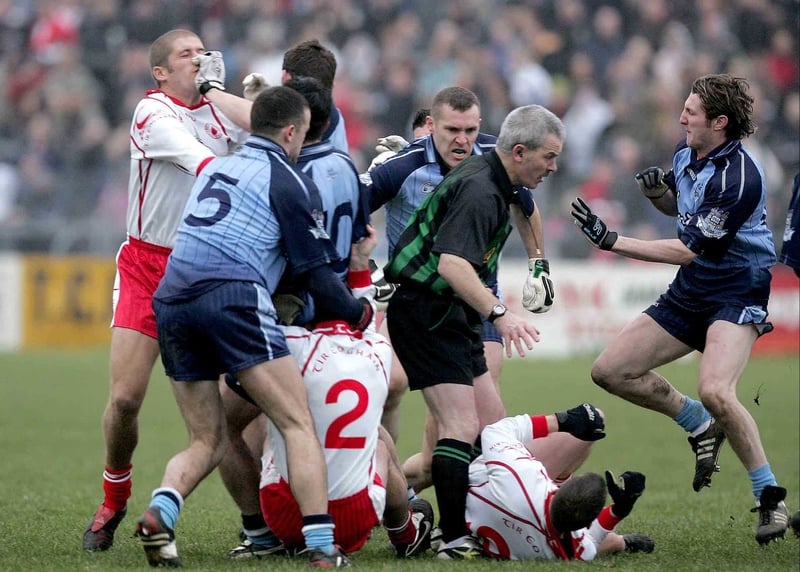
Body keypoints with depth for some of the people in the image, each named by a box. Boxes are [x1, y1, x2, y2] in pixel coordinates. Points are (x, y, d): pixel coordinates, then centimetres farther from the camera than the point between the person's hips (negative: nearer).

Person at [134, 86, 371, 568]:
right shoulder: (285, 179, 6)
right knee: (299, 425, -2)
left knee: (209, 442, 14)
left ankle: (160, 512, -13)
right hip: (233, 301, -7)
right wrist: (361, 312, 21)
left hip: (171, 302, 7)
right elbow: (316, 270, 4)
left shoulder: (215, 169, 26)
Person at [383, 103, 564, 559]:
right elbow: (452, 264, -36)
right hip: (426, 313, -11)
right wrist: (499, 312, -45)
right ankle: (455, 538, -18)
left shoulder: (497, 179, 10)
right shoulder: (479, 192, -22)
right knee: (461, 427, -17)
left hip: (453, 317, 11)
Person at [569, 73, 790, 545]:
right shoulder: (687, 154, 2)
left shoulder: (740, 177, -24)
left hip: (736, 296, -9)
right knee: (610, 371, 4)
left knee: (714, 390, -31)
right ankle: (702, 426, 23)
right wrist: (657, 190, -3)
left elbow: (688, 251, -23)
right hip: (689, 294, 9)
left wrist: (610, 240, -22)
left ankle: (771, 498, -16)